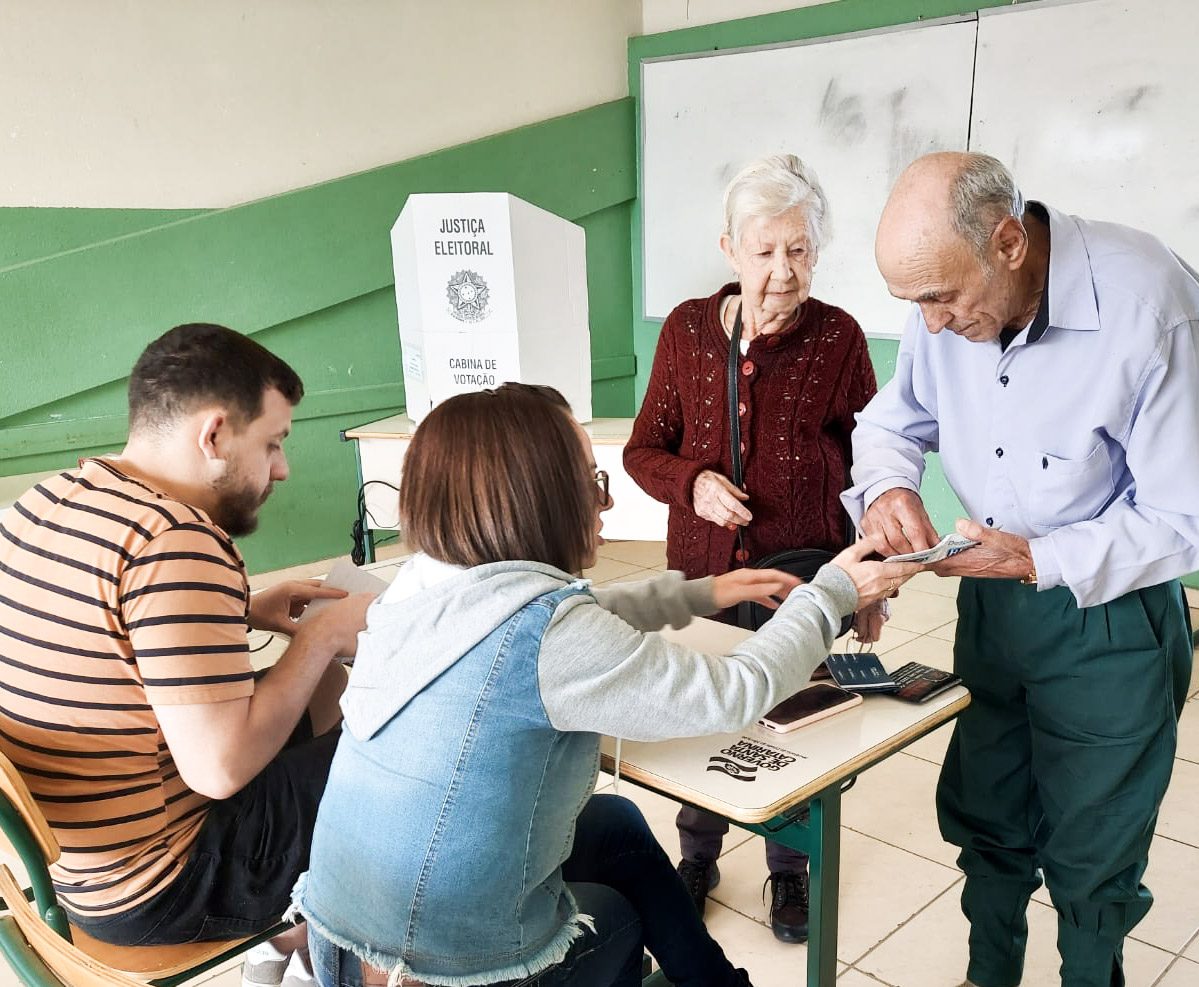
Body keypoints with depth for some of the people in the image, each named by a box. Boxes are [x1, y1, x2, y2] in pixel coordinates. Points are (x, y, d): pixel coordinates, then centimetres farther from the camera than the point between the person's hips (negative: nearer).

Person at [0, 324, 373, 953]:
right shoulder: (178, 543, -28)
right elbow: (221, 767, -30)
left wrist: (243, 612, 6)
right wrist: (322, 635, -17)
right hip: (147, 897, -9)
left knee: (328, 686, 20)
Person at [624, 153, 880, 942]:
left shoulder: (838, 336, -9)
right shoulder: (687, 329, -4)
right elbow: (645, 449, 4)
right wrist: (691, 483, -17)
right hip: (703, 576, 2)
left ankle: (791, 868, 41)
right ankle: (698, 858, 43)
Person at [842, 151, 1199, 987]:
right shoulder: (952, 300, -9)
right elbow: (892, 422, 7)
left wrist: (1043, 561, -29)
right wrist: (889, 487, -14)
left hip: (1108, 616, -5)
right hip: (990, 601, 5)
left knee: (1089, 860, 12)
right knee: (984, 823, 21)